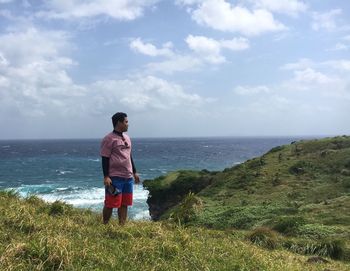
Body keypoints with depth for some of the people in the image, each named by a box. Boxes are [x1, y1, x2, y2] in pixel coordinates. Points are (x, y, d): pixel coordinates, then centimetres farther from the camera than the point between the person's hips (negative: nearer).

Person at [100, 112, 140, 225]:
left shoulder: (127, 138, 15)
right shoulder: (109, 139, -9)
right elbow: (105, 159, -11)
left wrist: (134, 172, 22)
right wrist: (106, 176, -17)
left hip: (128, 177, 8)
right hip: (115, 178, -7)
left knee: (124, 204, 10)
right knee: (110, 204, -2)